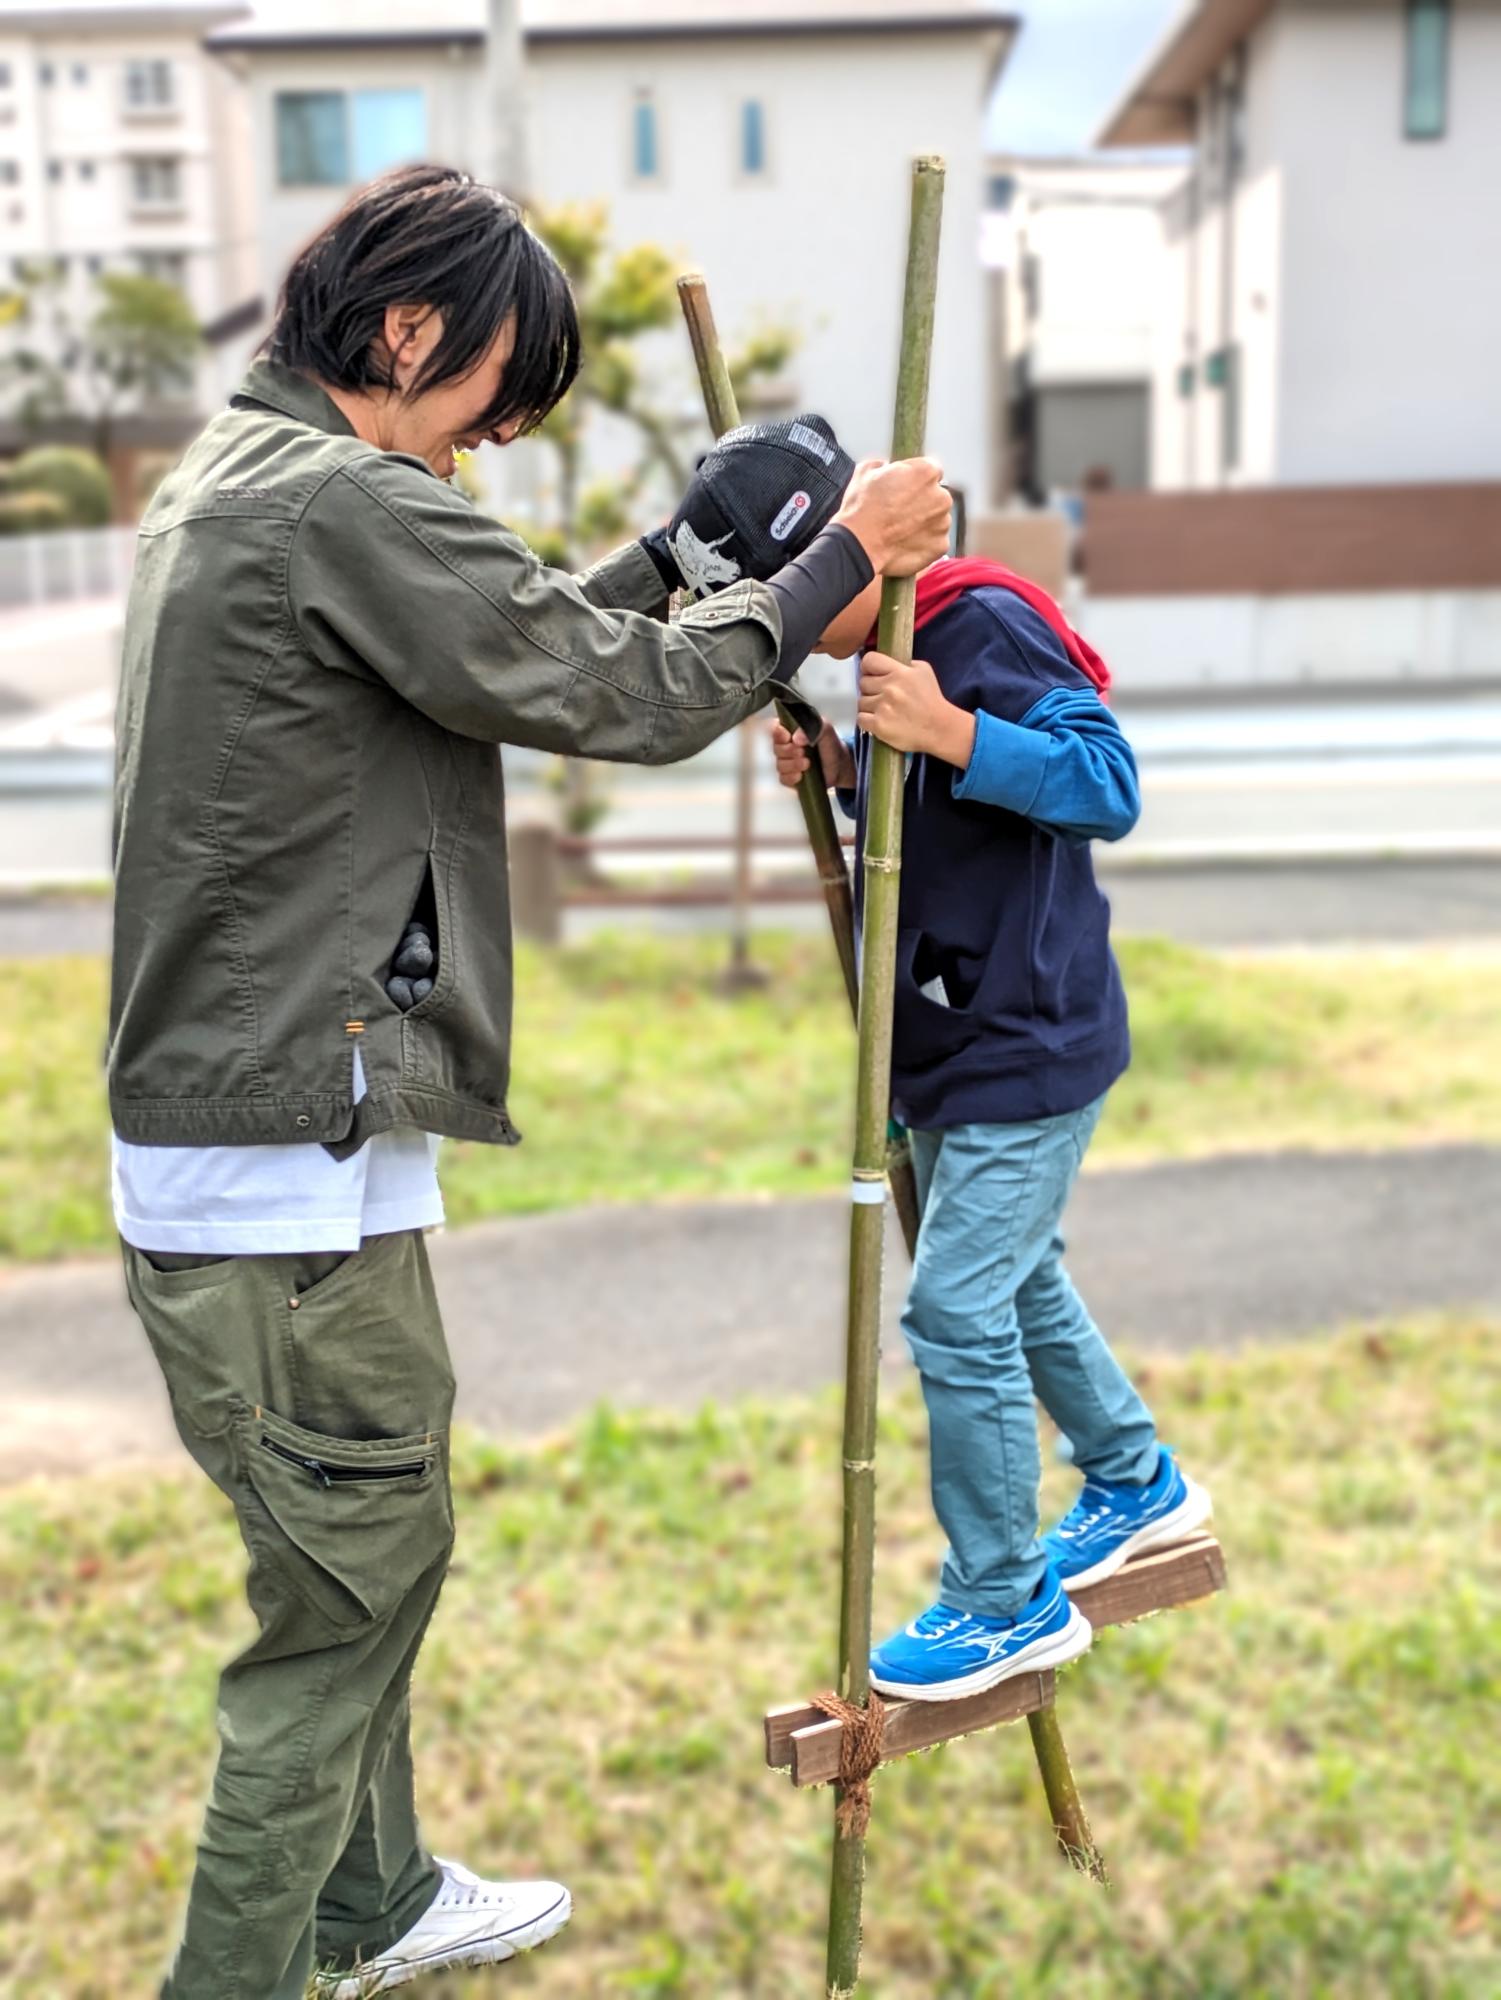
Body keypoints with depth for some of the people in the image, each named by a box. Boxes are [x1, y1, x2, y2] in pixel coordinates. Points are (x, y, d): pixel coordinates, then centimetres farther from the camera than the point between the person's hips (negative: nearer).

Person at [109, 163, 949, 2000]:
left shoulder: (224, 478, 16)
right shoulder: (344, 503, -16)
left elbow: (524, 645, 20)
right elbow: (625, 697, -14)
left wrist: (681, 552, 14)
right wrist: (842, 556, -2)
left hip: (223, 1137, 11)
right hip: (293, 1166, -11)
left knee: (377, 1543, 23)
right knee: (347, 1585, 2)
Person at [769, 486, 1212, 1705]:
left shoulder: (987, 629, -18)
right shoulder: (886, 653, 10)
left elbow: (1110, 784, -24)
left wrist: (952, 732, -35)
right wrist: (846, 769, 1)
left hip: (1027, 1048, -10)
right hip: (957, 1049, 10)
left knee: (957, 1311, -8)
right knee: (1017, 1283, 22)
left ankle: (1007, 1605, 9)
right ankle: (1136, 1482, 43)